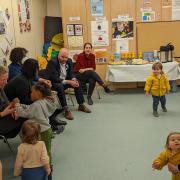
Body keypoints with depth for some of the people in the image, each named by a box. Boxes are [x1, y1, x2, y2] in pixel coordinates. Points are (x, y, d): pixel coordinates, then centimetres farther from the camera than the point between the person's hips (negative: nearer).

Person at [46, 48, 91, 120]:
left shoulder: (69, 61, 0)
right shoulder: (52, 62, -22)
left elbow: (71, 73, 6)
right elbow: (55, 78, -27)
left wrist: (74, 80, -19)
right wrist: (69, 82, -29)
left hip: (66, 80, 7)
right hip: (54, 83, -7)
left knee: (77, 83, -10)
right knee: (60, 86, -36)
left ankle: (81, 105, 1)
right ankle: (66, 110, -34)